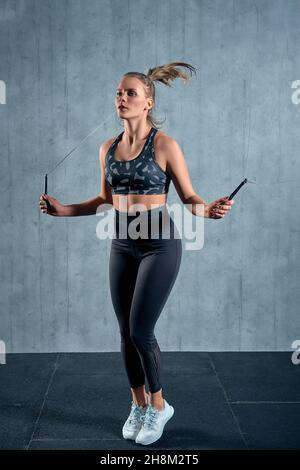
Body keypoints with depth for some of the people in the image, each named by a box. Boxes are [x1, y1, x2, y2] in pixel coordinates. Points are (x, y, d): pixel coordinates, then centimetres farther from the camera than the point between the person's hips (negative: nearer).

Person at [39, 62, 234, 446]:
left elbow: (189, 197, -7)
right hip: (122, 246, 6)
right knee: (126, 332, 9)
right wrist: (64, 210, 6)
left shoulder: (164, 145, -11)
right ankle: (139, 405, 28)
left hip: (160, 245, -5)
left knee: (140, 331, -5)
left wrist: (208, 210, -28)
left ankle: (159, 406, 19)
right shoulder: (107, 148, 6)